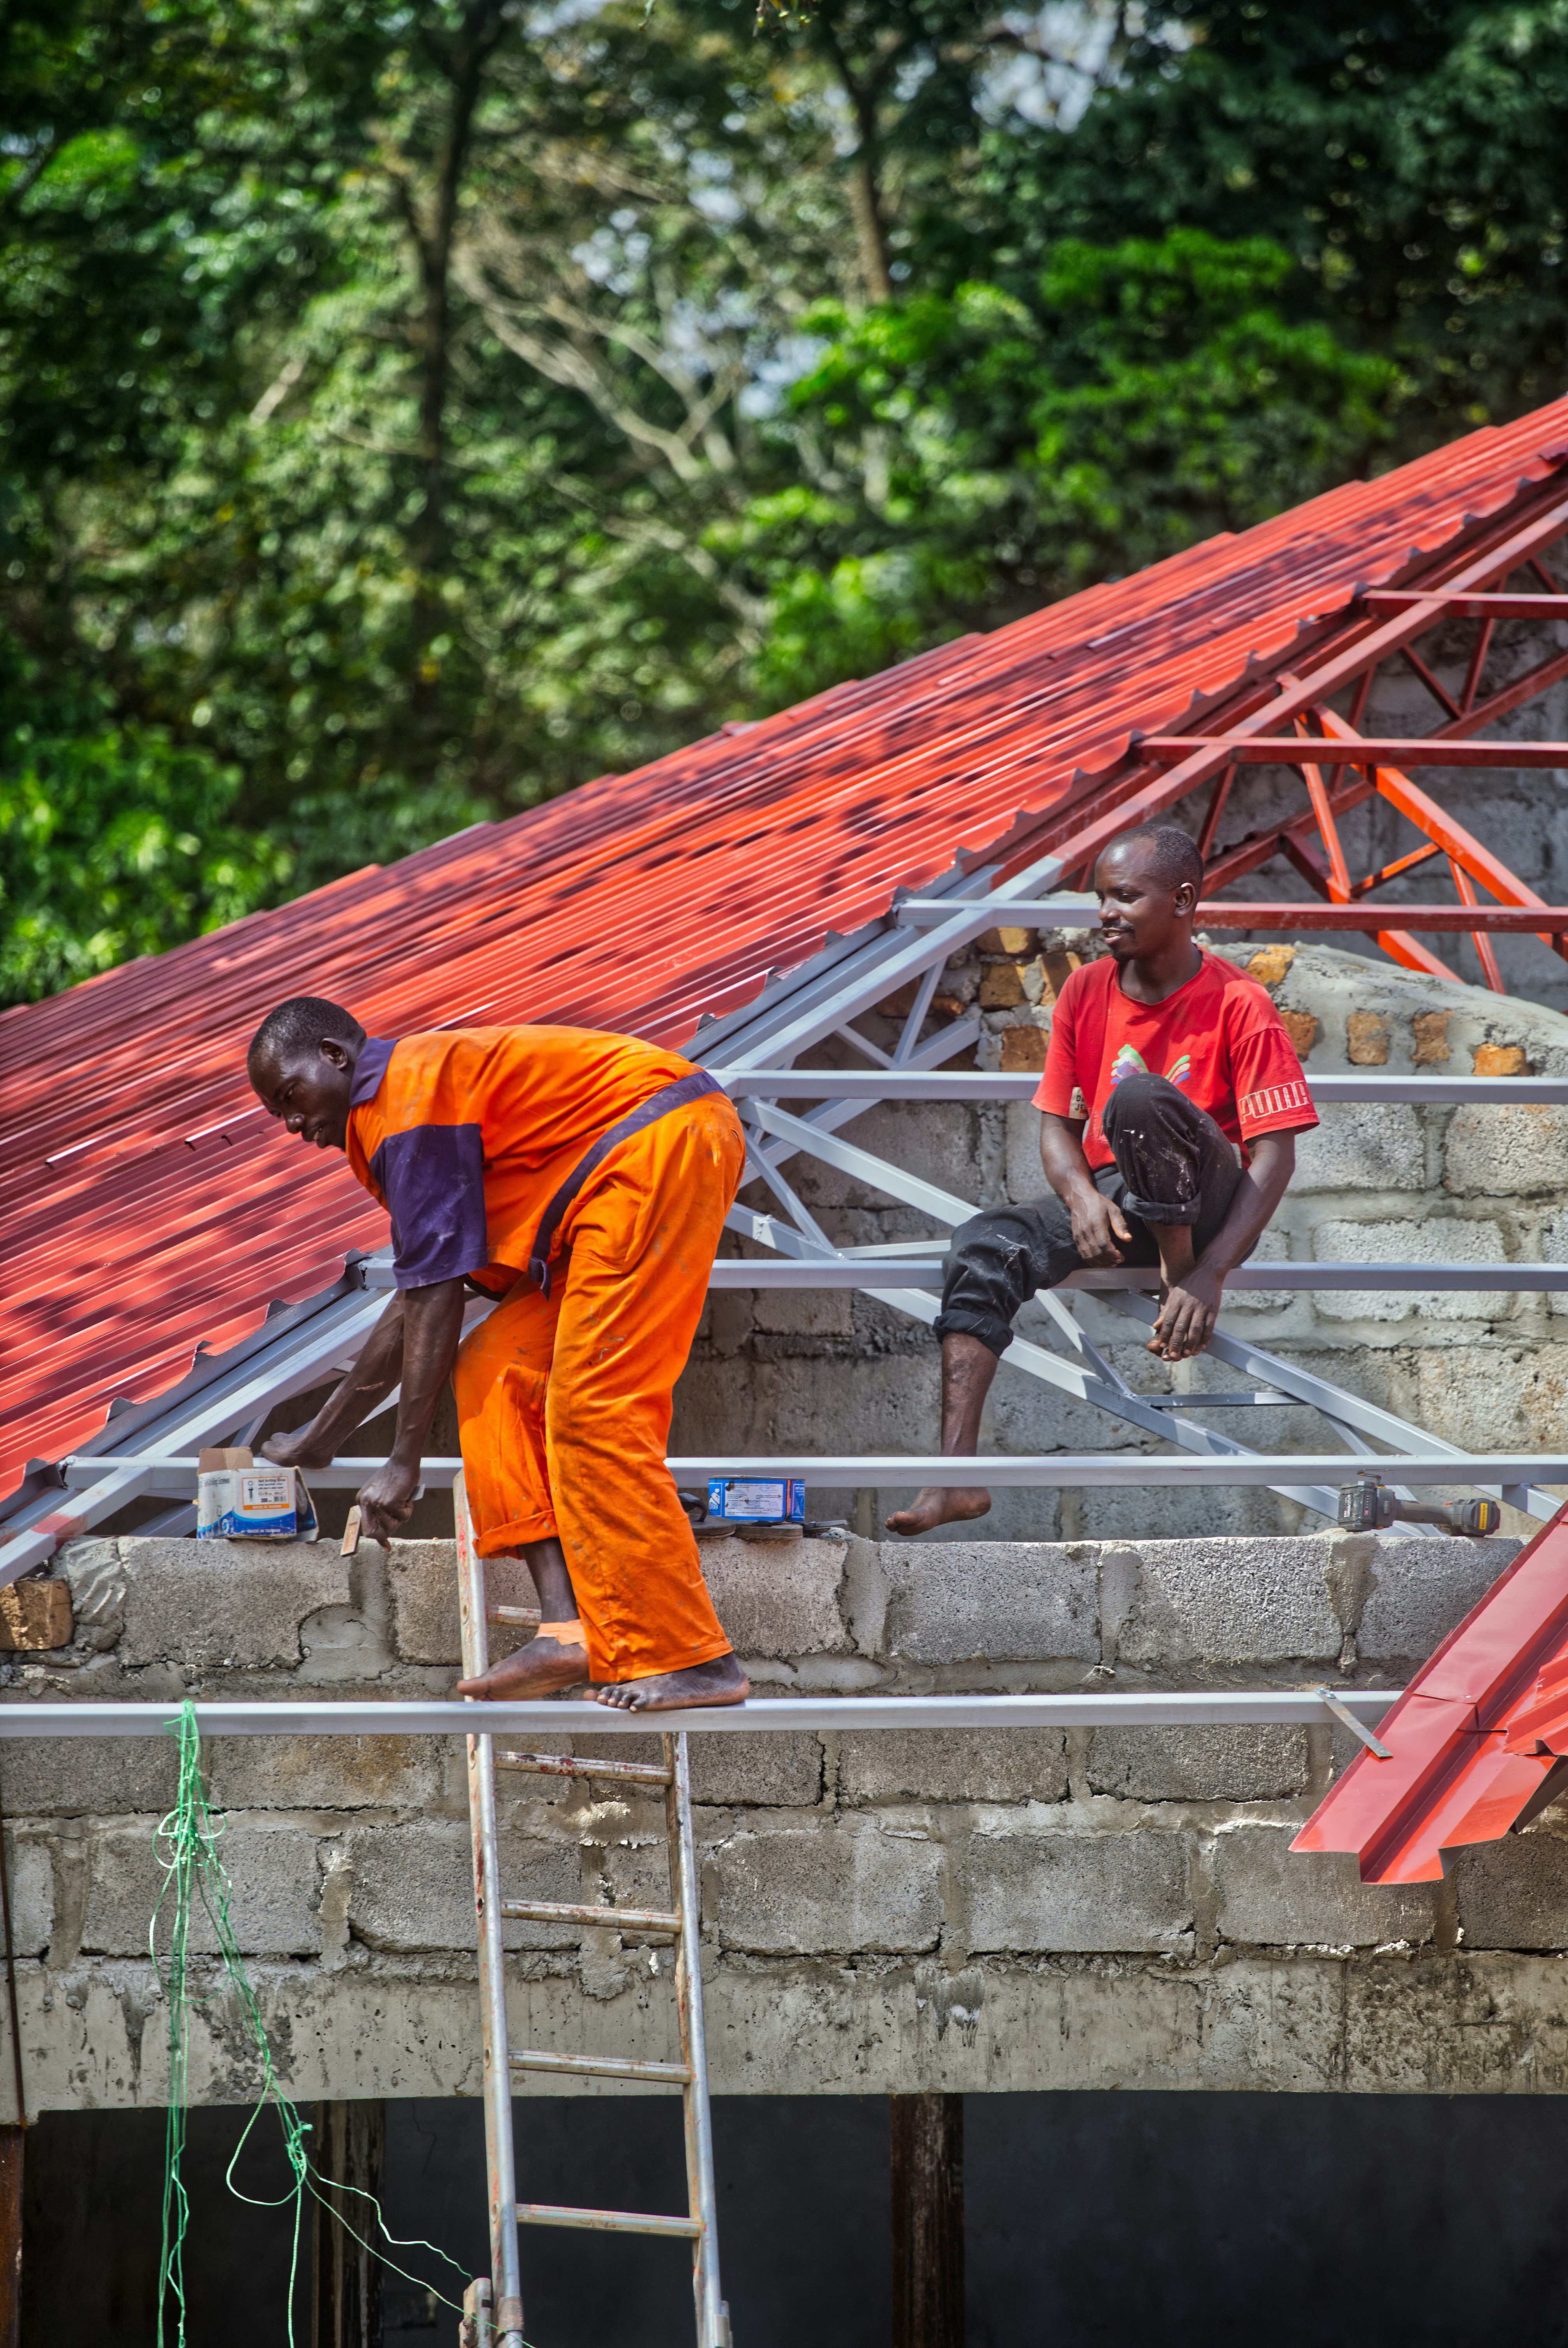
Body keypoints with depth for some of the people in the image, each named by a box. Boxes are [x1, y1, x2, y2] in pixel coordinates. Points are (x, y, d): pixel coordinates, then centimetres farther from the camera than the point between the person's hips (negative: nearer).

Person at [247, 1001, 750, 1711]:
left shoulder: (406, 1091, -7)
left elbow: (436, 1290, -11)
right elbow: (416, 1301, 31)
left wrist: (405, 1461, -8)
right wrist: (320, 1438, 37)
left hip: (660, 1146, -10)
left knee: (594, 1405, -14)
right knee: (497, 1374, 6)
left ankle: (694, 1660, -13)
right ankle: (568, 1626, -5)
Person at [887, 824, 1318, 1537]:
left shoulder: (1238, 1004, -11)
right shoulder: (1086, 991, 5)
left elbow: (1275, 1155, -14)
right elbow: (1056, 1124, 7)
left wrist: (1209, 1275, -26)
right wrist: (1081, 1198, -17)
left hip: (1206, 1204, -5)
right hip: (1112, 1200, 5)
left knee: (1139, 1097, -33)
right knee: (983, 1245, -22)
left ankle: (1180, 1275, -13)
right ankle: (959, 1474, -31)